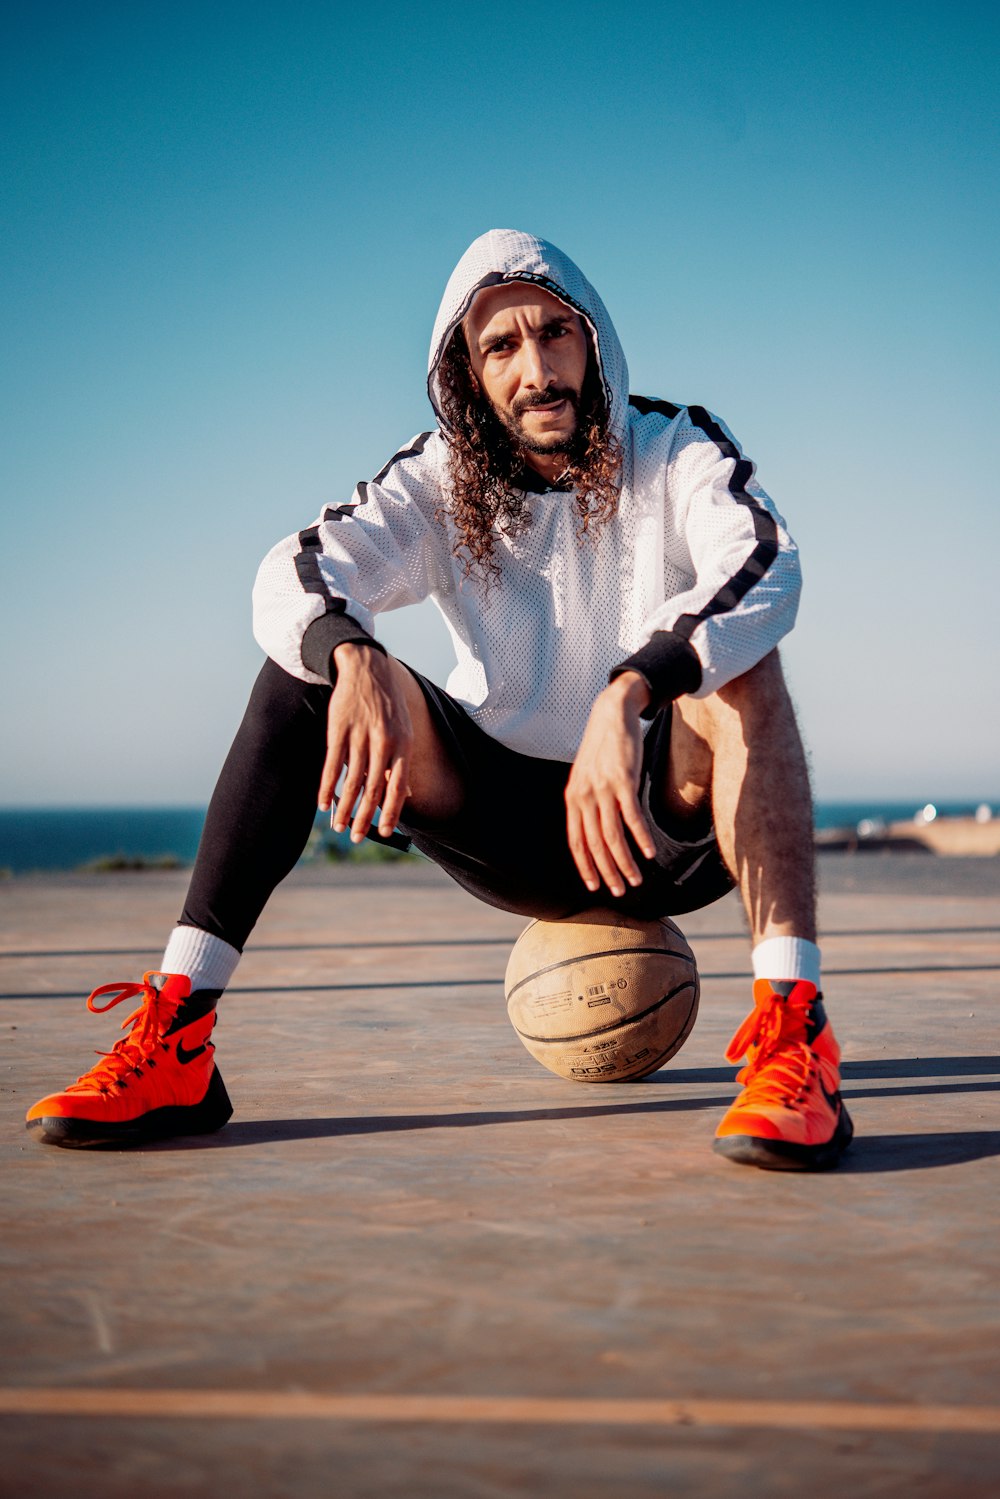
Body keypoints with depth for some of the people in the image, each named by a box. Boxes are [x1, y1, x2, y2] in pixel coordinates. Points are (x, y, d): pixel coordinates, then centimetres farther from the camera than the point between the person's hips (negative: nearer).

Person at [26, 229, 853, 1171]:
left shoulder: (680, 451, -6)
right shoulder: (441, 483, 1)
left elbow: (764, 570, -28)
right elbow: (293, 574, -17)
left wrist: (629, 693, -45)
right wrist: (353, 660, -40)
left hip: (665, 825, -2)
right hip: (515, 834, 2)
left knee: (738, 664, -31)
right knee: (313, 660, -17)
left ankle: (791, 1031, -41)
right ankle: (177, 1038, -25)